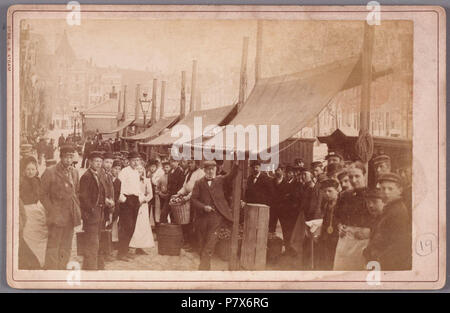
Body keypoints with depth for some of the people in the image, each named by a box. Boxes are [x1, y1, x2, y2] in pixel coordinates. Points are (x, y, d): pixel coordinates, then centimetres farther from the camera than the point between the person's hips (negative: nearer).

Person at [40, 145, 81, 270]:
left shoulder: (74, 172, 12)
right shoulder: (50, 172, -6)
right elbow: (43, 195, -5)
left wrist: (77, 210, 9)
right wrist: (52, 211, -12)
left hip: (70, 216, 6)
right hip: (57, 215, -6)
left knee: (66, 248, 8)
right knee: (53, 247, -6)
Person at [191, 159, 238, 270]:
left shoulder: (220, 180, 9)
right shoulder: (199, 183, 8)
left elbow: (231, 176, -8)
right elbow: (193, 199, 2)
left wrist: (236, 164, -23)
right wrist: (203, 207, -13)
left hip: (217, 216, -1)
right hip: (203, 218, 2)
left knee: (208, 248, -8)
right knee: (203, 246, 9)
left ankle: (203, 268, -3)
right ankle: (206, 267, 21)